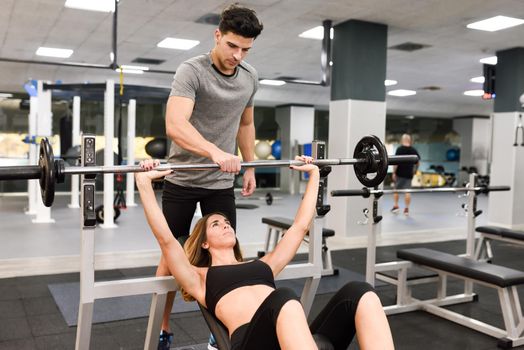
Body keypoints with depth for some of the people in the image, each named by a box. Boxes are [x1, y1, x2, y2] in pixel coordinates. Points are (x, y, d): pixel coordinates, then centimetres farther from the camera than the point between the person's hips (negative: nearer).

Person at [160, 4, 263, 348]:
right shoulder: (192, 71, -19)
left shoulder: (251, 77, 1)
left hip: (222, 182, 5)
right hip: (182, 179, -4)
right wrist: (215, 152, -51)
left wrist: (250, 168, 12)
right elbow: (174, 125, -35)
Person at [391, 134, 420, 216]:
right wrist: (414, 171, 25)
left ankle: (395, 206, 11)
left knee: (396, 189, 11)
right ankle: (406, 209, 4)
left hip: (399, 173, -3)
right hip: (409, 174, 3)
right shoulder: (414, 150, 6)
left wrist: (394, 172, -11)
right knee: (407, 191, 4)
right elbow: (417, 162, 12)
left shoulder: (399, 149, -8)